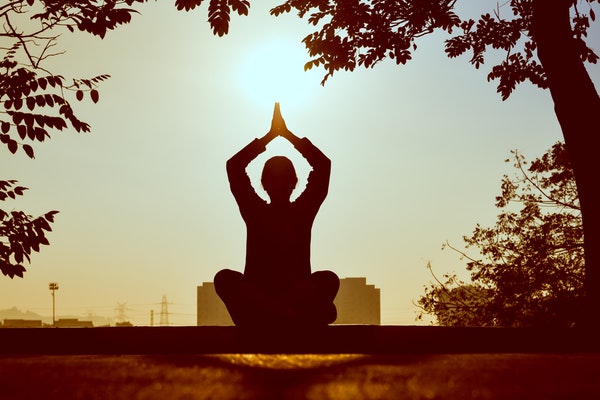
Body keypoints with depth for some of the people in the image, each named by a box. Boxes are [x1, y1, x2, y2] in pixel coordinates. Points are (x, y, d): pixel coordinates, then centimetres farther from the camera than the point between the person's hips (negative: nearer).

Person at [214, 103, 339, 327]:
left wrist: (287, 133, 5)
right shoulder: (255, 211, 10)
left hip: (298, 298, 0)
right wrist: (271, 134, 5)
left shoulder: (303, 210, 10)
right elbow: (233, 166, 2)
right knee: (224, 277, -32)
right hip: (257, 299, 0)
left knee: (329, 279, -30)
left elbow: (324, 165, 2)